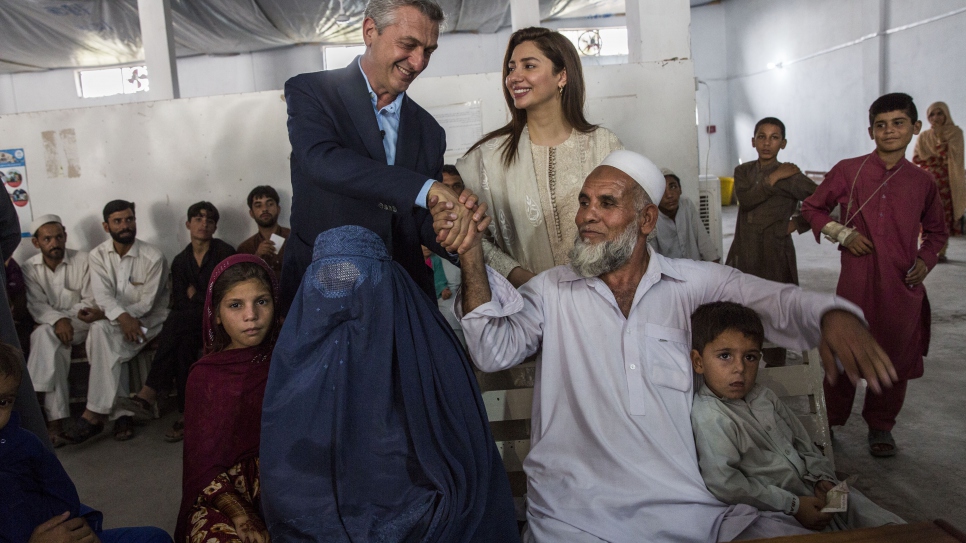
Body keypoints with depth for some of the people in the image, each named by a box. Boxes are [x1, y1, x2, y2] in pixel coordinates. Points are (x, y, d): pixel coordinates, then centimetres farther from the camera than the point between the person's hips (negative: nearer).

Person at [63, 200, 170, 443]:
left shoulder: (153, 257, -9)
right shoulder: (98, 256, 4)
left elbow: (147, 303, -12)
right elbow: (103, 295, -11)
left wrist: (100, 315, -14)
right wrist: (122, 317, -32)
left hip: (149, 320, -3)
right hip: (112, 319, 4)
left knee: (101, 332, -30)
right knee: (99, 331, -31)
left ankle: (95, 413, -24)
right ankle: (122, 414, -26)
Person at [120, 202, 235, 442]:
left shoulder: (224, 252, 0)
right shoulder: (180, 261, 13)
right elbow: (181, 302, 4)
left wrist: (195, 294, -5)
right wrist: (205, 298, -12)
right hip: (191, 322, 4)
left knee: (177, 320, -32)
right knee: (185, 341, -32)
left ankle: (148, 394, -28)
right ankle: (187, 414, -33)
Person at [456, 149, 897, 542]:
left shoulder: (695, 284, 7)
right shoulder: (552, 291, 7)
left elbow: (776, 301, -2)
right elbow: (494, 350, -5)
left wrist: (833, 315, -25)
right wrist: (471, 252, -16)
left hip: (691, 504, 2)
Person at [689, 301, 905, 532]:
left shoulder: (763, 397, 8)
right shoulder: (710, 418, -20)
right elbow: (724, 485, -27)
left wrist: (823, 476, 1)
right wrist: (792, 506, -21)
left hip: (815, 491, 8)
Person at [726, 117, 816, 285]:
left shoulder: (790, 176, -5)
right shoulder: (743, 171, 8)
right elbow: (745, 200, -10)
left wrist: (797, 224, -7)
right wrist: (773, 178, -12)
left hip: (775, 255, -3)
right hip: (742, 254, 4)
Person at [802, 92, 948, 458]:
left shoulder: (921, 182, 7)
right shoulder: (848, 171, -1)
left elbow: (937, 230, 21)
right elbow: (812, 207, 10)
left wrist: (925, 259, 3)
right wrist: (842, 234, -4)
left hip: (903, 287, 2)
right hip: (856, 282, -2)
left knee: (896, 358, 9)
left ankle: (881, 426, 28)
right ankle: (832, 421, 24)